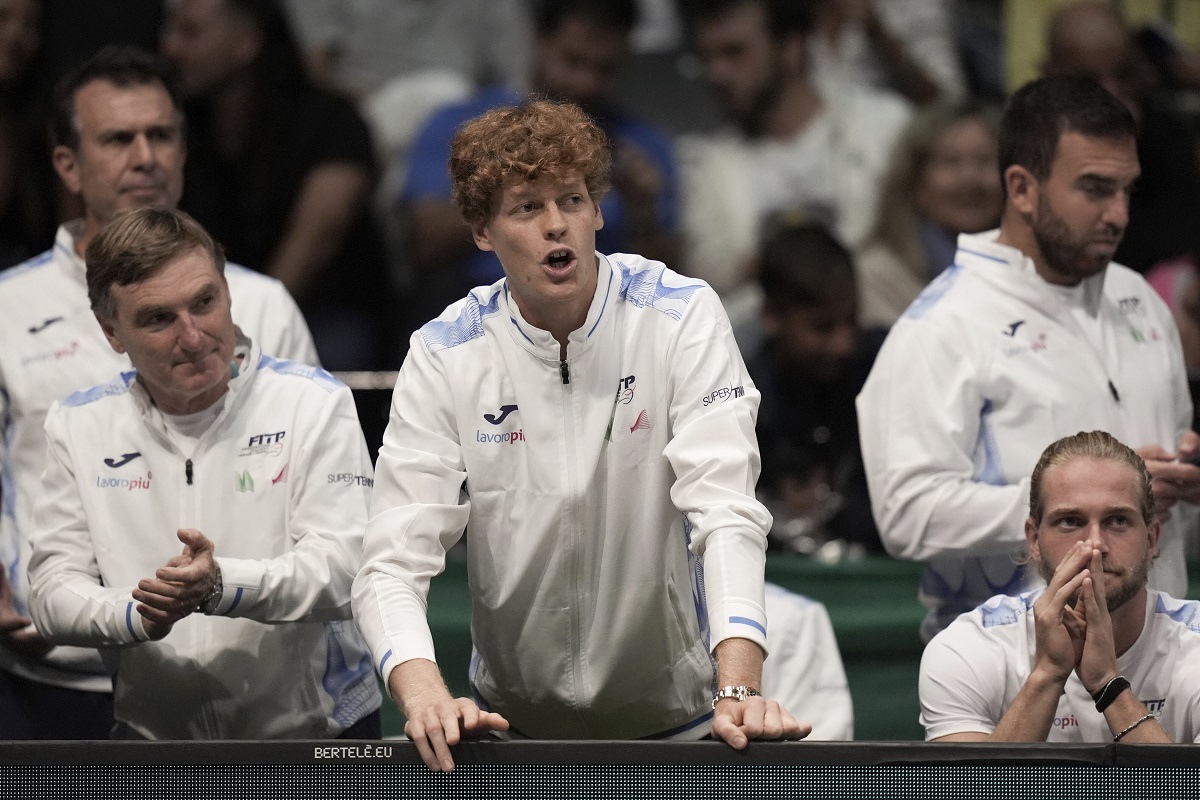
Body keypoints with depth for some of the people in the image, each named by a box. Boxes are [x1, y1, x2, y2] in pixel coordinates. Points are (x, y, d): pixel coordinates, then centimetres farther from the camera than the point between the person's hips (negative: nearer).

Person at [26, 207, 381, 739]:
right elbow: (52, 595, 4)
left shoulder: (314, 402, 1)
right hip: (155, 742, 2)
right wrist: (135, 616, -19)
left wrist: (222, 586, -27)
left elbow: (341, 566, -9)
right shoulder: (77, 425, 8)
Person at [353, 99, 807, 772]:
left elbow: (724, 503, -16)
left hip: (676, 716, -2)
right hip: (517, 723, 2)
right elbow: (395, 558, -10)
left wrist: (739, 690, -31)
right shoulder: (445, 356, -3)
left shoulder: (682, 317, -5)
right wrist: (424, 695, -32)